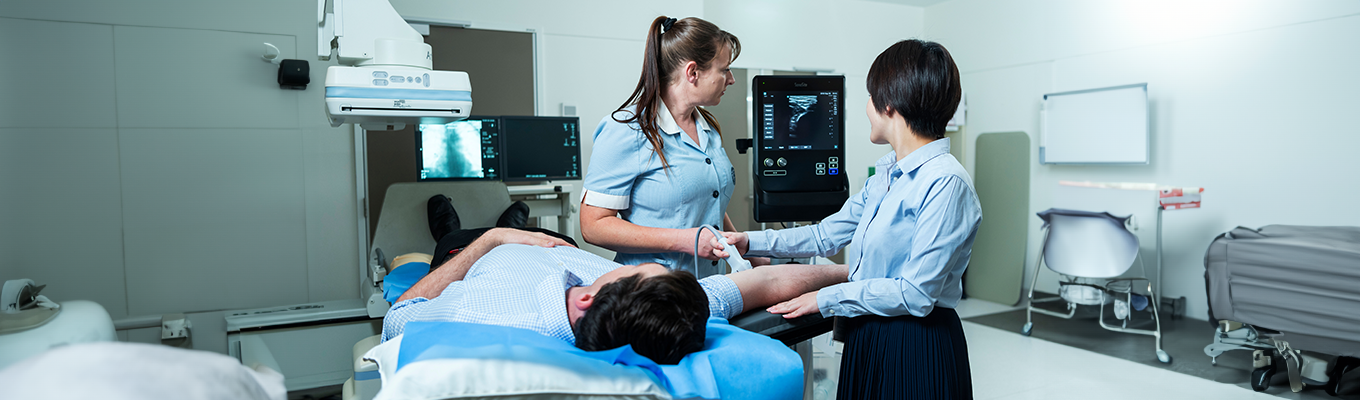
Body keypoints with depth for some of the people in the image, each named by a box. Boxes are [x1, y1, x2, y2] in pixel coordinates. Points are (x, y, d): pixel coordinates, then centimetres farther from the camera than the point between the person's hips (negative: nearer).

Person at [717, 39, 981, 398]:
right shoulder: (886, 174, 8)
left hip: (915, 351, -8)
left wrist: (827, 298, -15)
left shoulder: (945, 182, -20)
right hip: (869, 339, 8)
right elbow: (827, 236, 15)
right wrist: (751, 242, 11)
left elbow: (916, 294, -22)